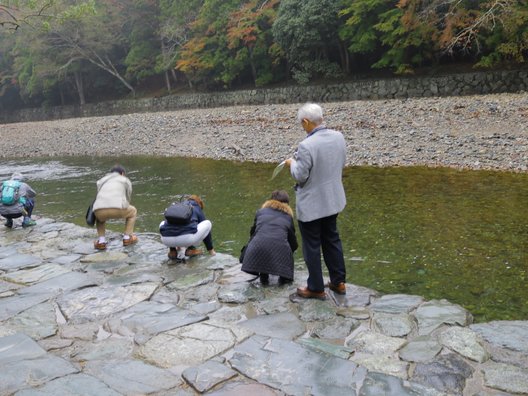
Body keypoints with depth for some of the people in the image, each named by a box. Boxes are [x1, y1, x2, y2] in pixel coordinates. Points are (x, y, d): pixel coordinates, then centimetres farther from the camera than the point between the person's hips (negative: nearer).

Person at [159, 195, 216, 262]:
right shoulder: (197, 209, 24)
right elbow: (205, 228, 30)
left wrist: (177, 245, 61)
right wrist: (211, 249, 43)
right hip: (187, 238, -3)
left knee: (163, 224, 37)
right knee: (208, 223, 20)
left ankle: (172, 251, 19)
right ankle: (190, 249, 12)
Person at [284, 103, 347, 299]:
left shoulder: (307, 145, -26)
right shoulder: (338, 137, -4)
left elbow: (300, 177, -19)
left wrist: (292, 163, -1)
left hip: (311, 204, -7)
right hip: (332, 200, 7)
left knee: (312, 246, 8)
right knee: (332, 240, 21)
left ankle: (316, 288, 20)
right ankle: (338, 282, 31)